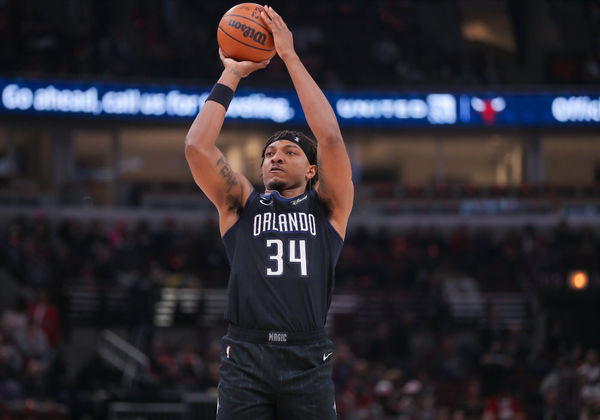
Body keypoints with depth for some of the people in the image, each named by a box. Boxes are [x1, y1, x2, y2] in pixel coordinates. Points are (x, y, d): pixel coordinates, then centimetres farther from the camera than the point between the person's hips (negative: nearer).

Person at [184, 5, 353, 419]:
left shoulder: (327, 208, 16)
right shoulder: (242, 206, 19)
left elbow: (330, 137, 3)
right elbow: (197, 146, 7)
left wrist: (290, 57, 5)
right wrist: (230, 75, 12)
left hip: (307, 359, 0)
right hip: (246, 356, 0)